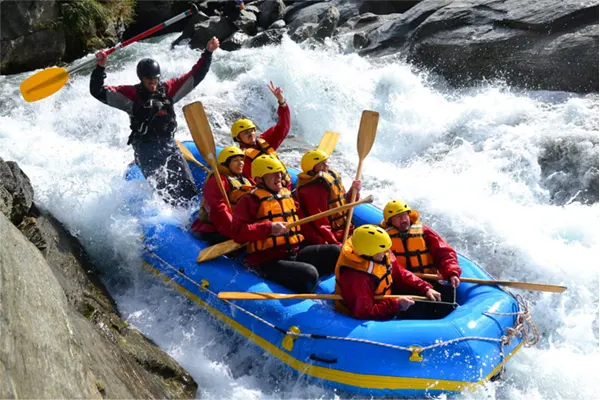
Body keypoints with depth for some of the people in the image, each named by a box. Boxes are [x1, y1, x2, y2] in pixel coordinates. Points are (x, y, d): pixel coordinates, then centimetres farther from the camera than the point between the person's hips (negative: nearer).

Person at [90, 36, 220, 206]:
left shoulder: (168, 89, 9)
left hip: (169, 144, 5)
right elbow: (98, 92, -6)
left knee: (189, 189, -2)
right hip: (146, 149, -4)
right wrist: (100, 68, -20)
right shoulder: (132, 94, -1)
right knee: (163, 192, -17)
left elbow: (195, 75, 13)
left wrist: (208, 53, 7)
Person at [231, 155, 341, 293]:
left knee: (335, 252, -3)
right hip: (268, 261, -8)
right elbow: (238, 233, -17)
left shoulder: (287, 195, 19)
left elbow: (299, 222, 35)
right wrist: (269, 228, -24)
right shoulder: (249, 201, -4)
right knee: (308, 274, -31)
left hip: (296, 252, 8)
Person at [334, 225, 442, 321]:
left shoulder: (380, 254, -13)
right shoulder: (355, 277, -35)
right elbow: (364, 313, -32)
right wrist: (396, 305, -35)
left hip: (386, 300, 8)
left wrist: (425, 289, -9)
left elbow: (400, 275, 1)